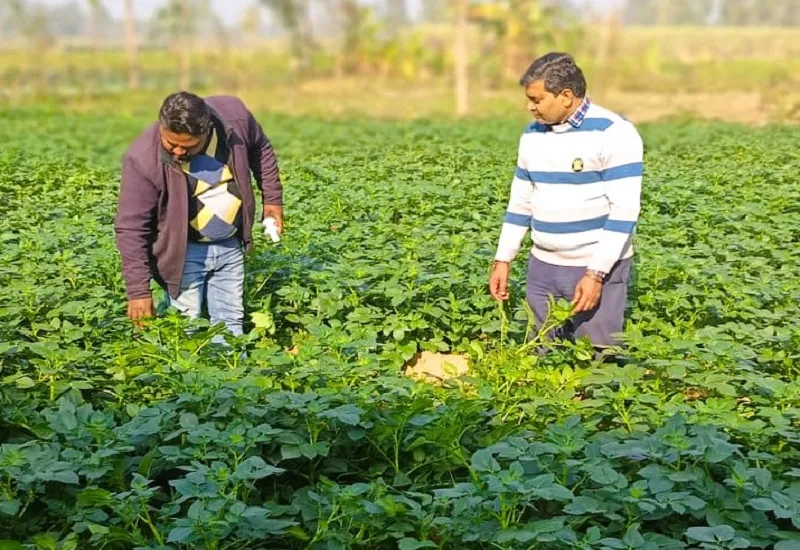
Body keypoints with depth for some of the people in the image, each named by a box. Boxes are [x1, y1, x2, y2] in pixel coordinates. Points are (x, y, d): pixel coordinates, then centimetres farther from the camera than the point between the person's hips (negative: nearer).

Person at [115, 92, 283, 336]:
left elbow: (261, 151, 5)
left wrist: (272, 198, 5)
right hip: (184, 252, -3)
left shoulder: (234, 116, -18)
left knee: (230, 327, 11)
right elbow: (131, 228, -22)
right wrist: (138, 291, -24)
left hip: (230, 245, 4)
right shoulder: (144, 158, -27)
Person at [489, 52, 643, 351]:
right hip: (543, 267, 6)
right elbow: (521, 203, 15)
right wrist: (503, 260, 9)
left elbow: (624, 211, -17)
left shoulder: (614, 133, -13)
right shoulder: (533, 135, 8)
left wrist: (596, 274, -22)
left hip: (599, 269, -6)